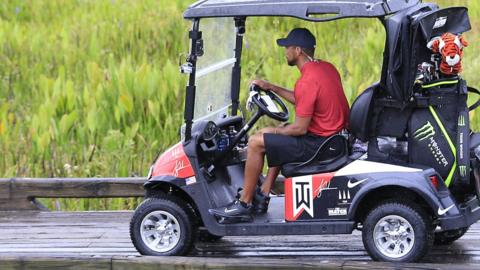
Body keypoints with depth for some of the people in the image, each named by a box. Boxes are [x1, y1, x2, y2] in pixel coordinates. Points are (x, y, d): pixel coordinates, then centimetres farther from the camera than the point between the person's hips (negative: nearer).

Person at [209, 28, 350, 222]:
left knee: (256, 142, -6)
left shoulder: (308, 81, -22)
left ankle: (244, 204, 1)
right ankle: (263, 196, 23)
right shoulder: (327, 68, 8)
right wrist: (272, 88, 17)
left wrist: (274, 131, -3)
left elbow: (300, 128, -20)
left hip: (317, 144, -10)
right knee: (277, 141, 29)